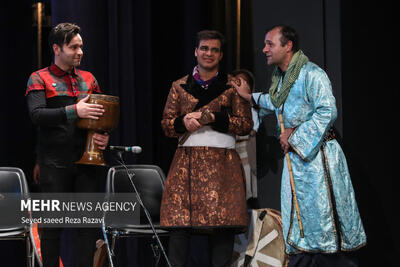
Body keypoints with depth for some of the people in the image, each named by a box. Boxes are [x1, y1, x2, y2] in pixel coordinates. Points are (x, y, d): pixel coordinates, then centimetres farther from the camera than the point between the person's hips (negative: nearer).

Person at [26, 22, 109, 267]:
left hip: (86, 161, 4)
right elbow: (37, 114, -13)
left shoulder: (88, 79, 17)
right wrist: (74, 111, -24)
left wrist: (105, 136, -2)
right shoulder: (39, 79, 3)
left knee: (90, 222, 0)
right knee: (53, 224, -1)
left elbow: (102, 113, 20)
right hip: (55, 163, -4)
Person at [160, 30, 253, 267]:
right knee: (180, 223, -6)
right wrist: (183, 121, -9)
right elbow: (166, 124, 13)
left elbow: (246, 124, 2)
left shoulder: (233, 86, 10)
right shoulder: (180, 86, 16)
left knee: (223, 225, -6)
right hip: (187, 161, 1)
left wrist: (211, 118, -9)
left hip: (222, 162, -1)